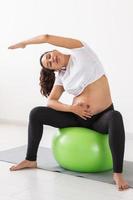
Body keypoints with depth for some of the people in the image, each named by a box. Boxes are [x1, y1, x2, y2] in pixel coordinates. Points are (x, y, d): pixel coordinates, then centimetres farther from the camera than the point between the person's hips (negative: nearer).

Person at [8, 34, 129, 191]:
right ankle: (31, 160, 5)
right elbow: (51, 102, 1)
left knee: (115, 118, -41)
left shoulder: (80, 51, -6)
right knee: (36, 113, -7)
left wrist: (24, 43, 5)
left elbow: (46, 37, -11)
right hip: (77, 116, 5)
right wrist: (72, 108, -17)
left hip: (101, 118, -4)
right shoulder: (61, 77, 6)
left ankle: (117, 173, -35)